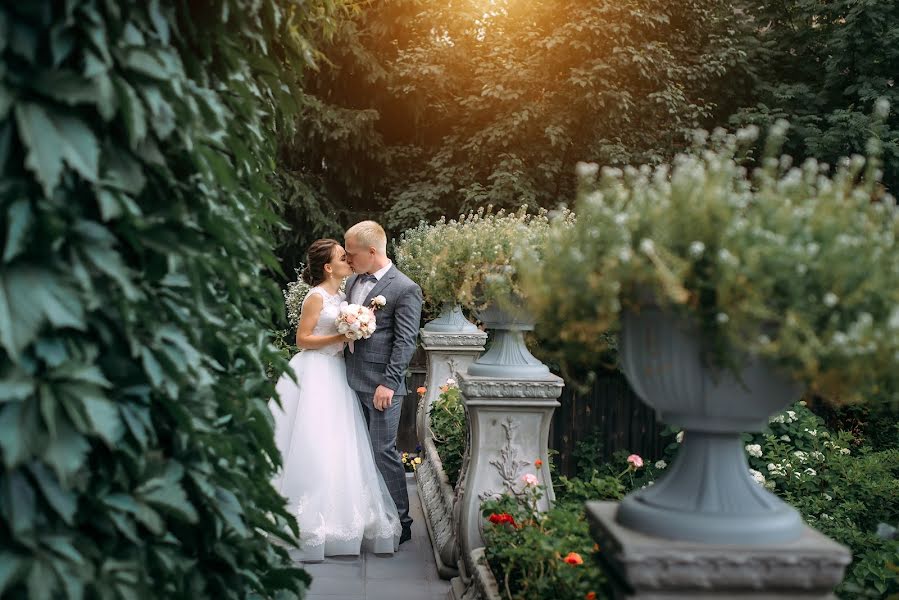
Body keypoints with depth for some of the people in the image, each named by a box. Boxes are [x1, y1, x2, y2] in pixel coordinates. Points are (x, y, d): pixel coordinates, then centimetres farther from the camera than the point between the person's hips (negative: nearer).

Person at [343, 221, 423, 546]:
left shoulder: (405, 289, -10)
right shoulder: (353, 281, 12)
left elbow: (405, 341, -13)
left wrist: (389, 383, -17)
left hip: (381, 385, -7)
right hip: (353, 381, 7)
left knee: (383, 451, -3)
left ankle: (400, 522, 8)